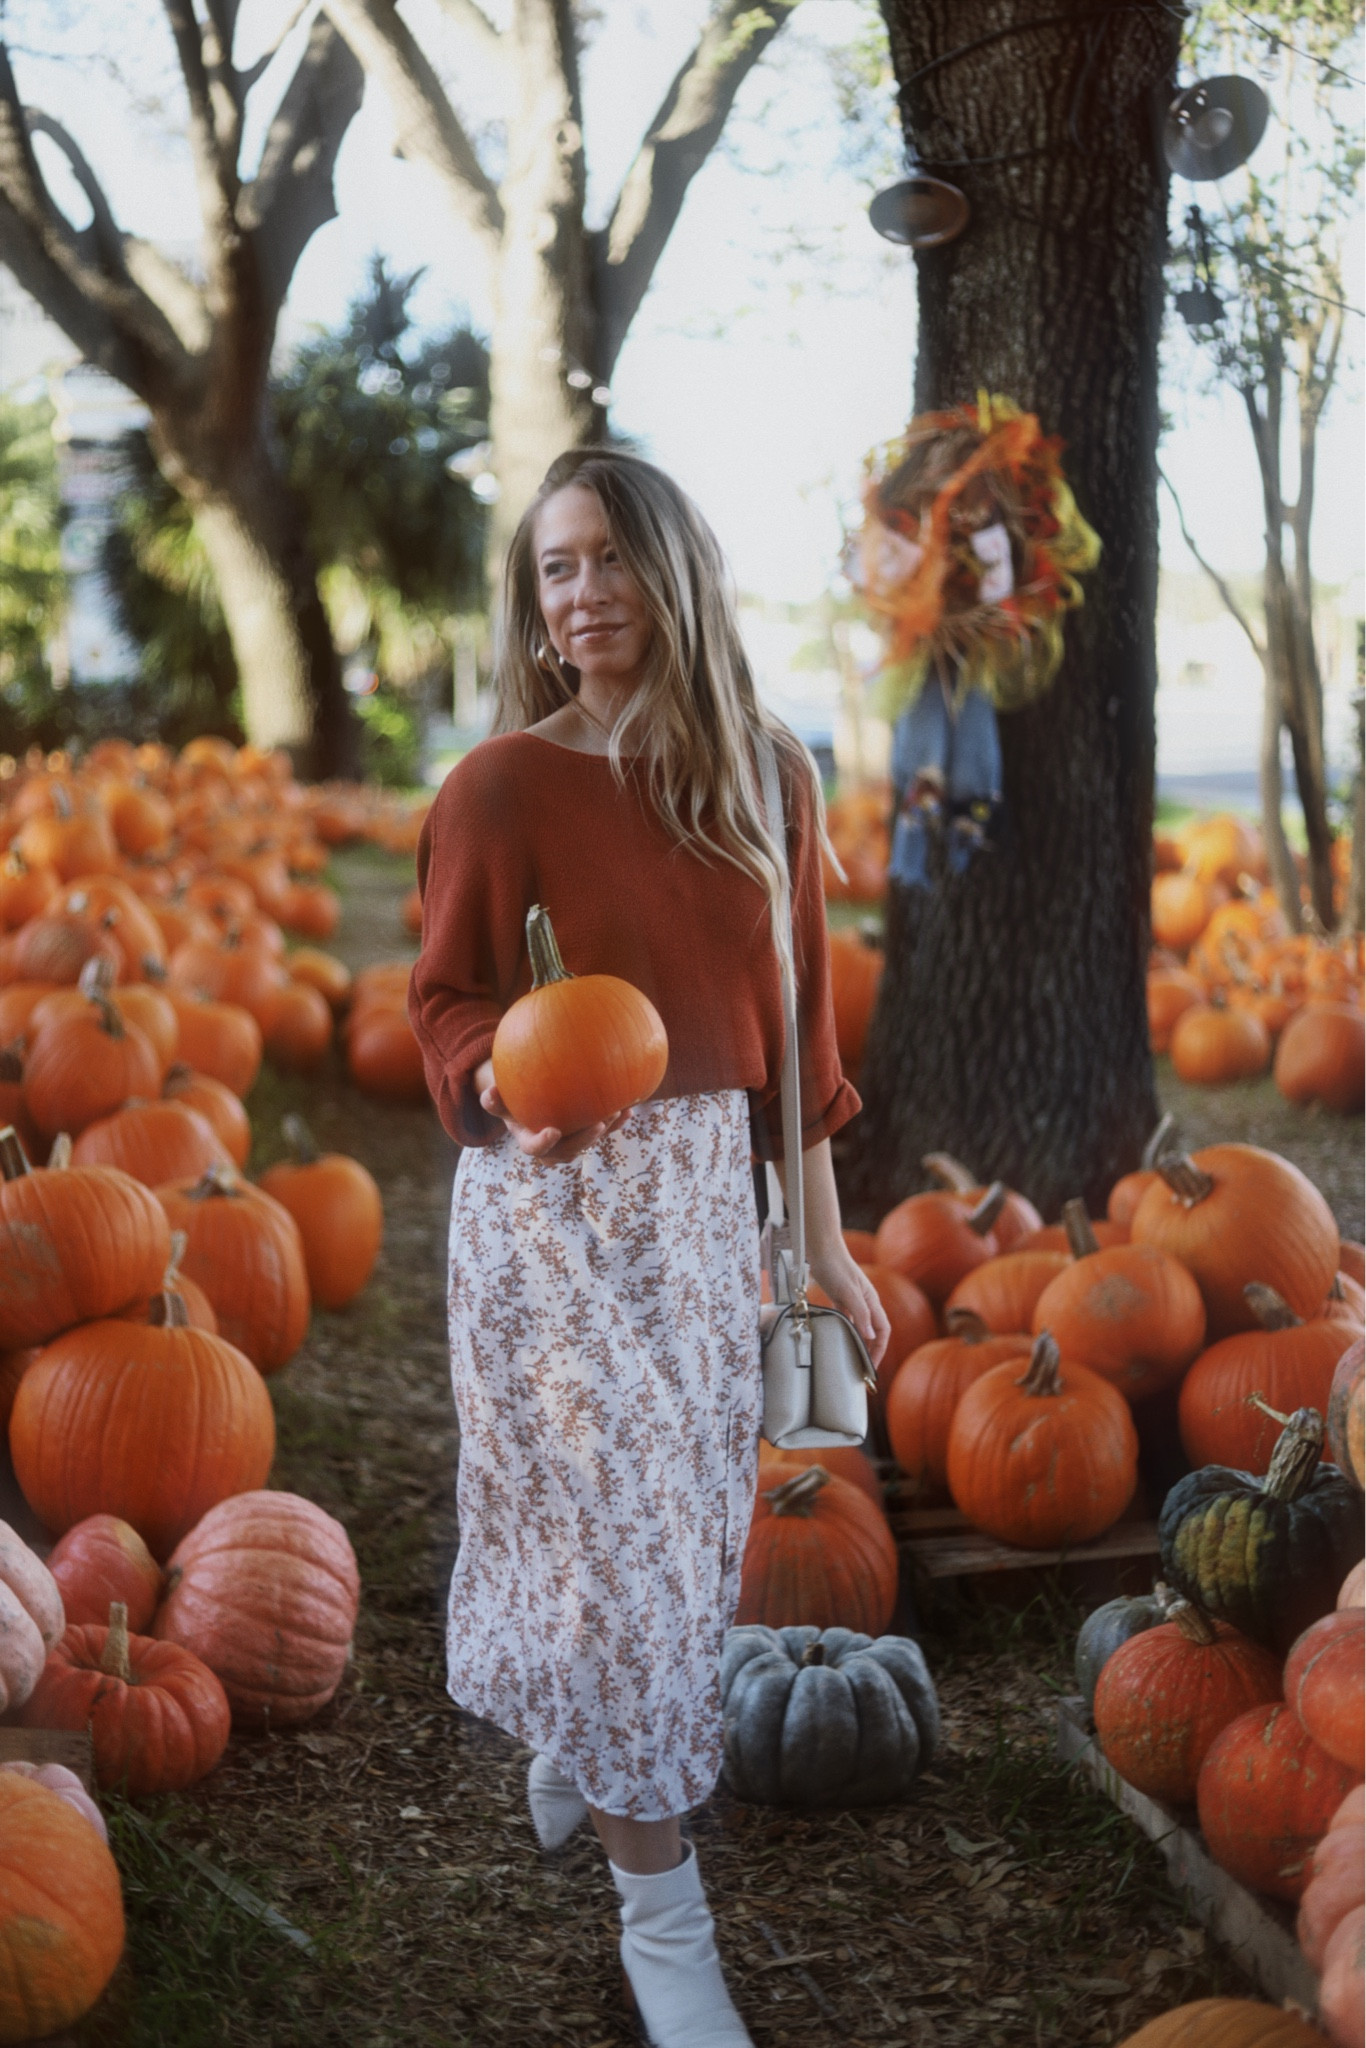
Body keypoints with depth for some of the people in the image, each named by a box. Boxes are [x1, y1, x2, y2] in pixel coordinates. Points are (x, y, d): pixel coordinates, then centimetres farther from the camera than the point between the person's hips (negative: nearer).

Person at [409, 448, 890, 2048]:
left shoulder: (768, 776, 2)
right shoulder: (502, 786, -9)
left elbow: (792, 1018, 7)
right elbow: (447, 1001, -3)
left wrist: (824, 1239, 8)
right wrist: (499, 1079, -27)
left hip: (706, 1195, 4)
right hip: (554, 1196, -4)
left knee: (681, 1524, 14)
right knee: (615, 1532, -2)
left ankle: (573, 1738, 45)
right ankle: (661, 1914, 11)